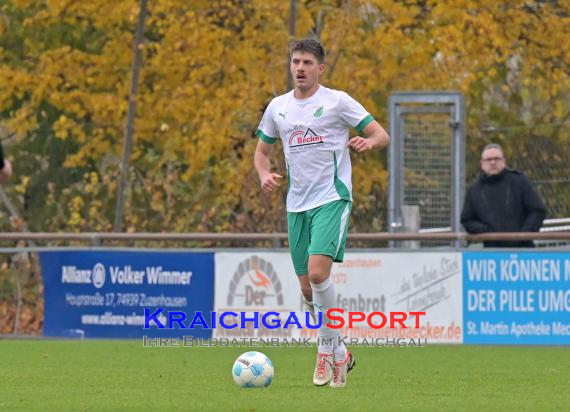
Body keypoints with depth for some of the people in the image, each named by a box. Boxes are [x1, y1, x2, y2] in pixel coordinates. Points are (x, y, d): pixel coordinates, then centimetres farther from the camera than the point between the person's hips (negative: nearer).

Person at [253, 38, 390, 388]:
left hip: (332, 199, -5)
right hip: (297, 205, 6)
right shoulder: (278, 107, 11)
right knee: (308, 289, 5)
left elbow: (383, 136, -2)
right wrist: (265, 175, 1)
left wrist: (368, 142, -26)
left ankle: (328, 351, -9)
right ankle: (339, 354, 24)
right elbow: (262, 150, 22)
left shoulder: (337, 101, -3)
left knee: (318, 273, -23)